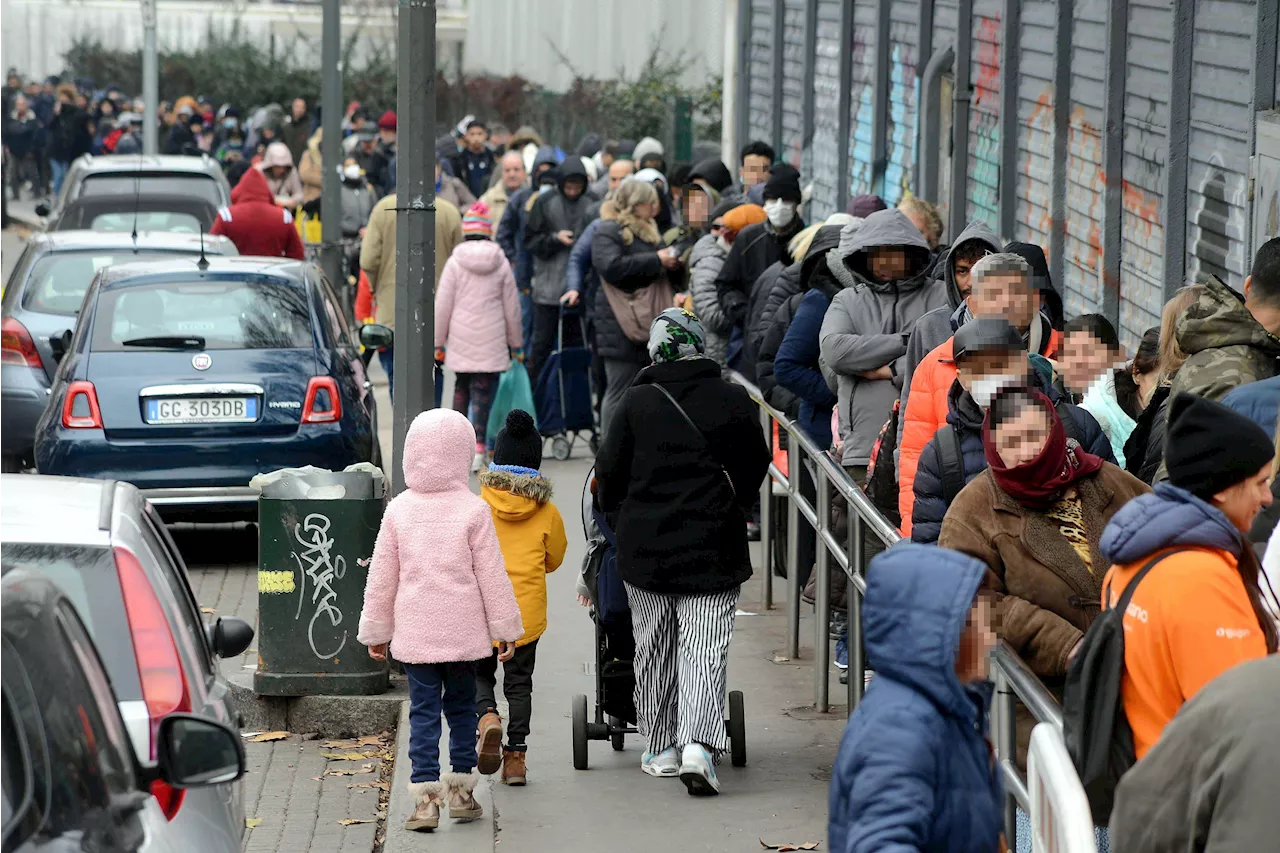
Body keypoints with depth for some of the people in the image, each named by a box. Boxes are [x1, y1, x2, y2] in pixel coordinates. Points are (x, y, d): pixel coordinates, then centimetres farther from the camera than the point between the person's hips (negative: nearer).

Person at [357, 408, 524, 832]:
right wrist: (506, 630, 5)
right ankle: (460, 790, 18)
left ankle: (425, 798, -6)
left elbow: (381, 577, 4)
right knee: (461, 707, 14)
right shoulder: (473, 510, -7)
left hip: (414, 633, 1)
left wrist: (376, 631, 14)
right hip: (463, 632, -1)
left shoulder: (399, 509, -1)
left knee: (423, 711, 2)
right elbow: (492, 576, -4)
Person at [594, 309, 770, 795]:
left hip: (644, 548, 1)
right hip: (714, 547, -1)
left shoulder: (636, 402, -4)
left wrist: (616, 509, 23)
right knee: (706, 649, -1)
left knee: (655, 650, 14)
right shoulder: (735, 402, -3)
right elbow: (755, 468, 8)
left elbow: (609, 474, 2)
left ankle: (661, 748, 21)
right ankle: (698, 744, -18)